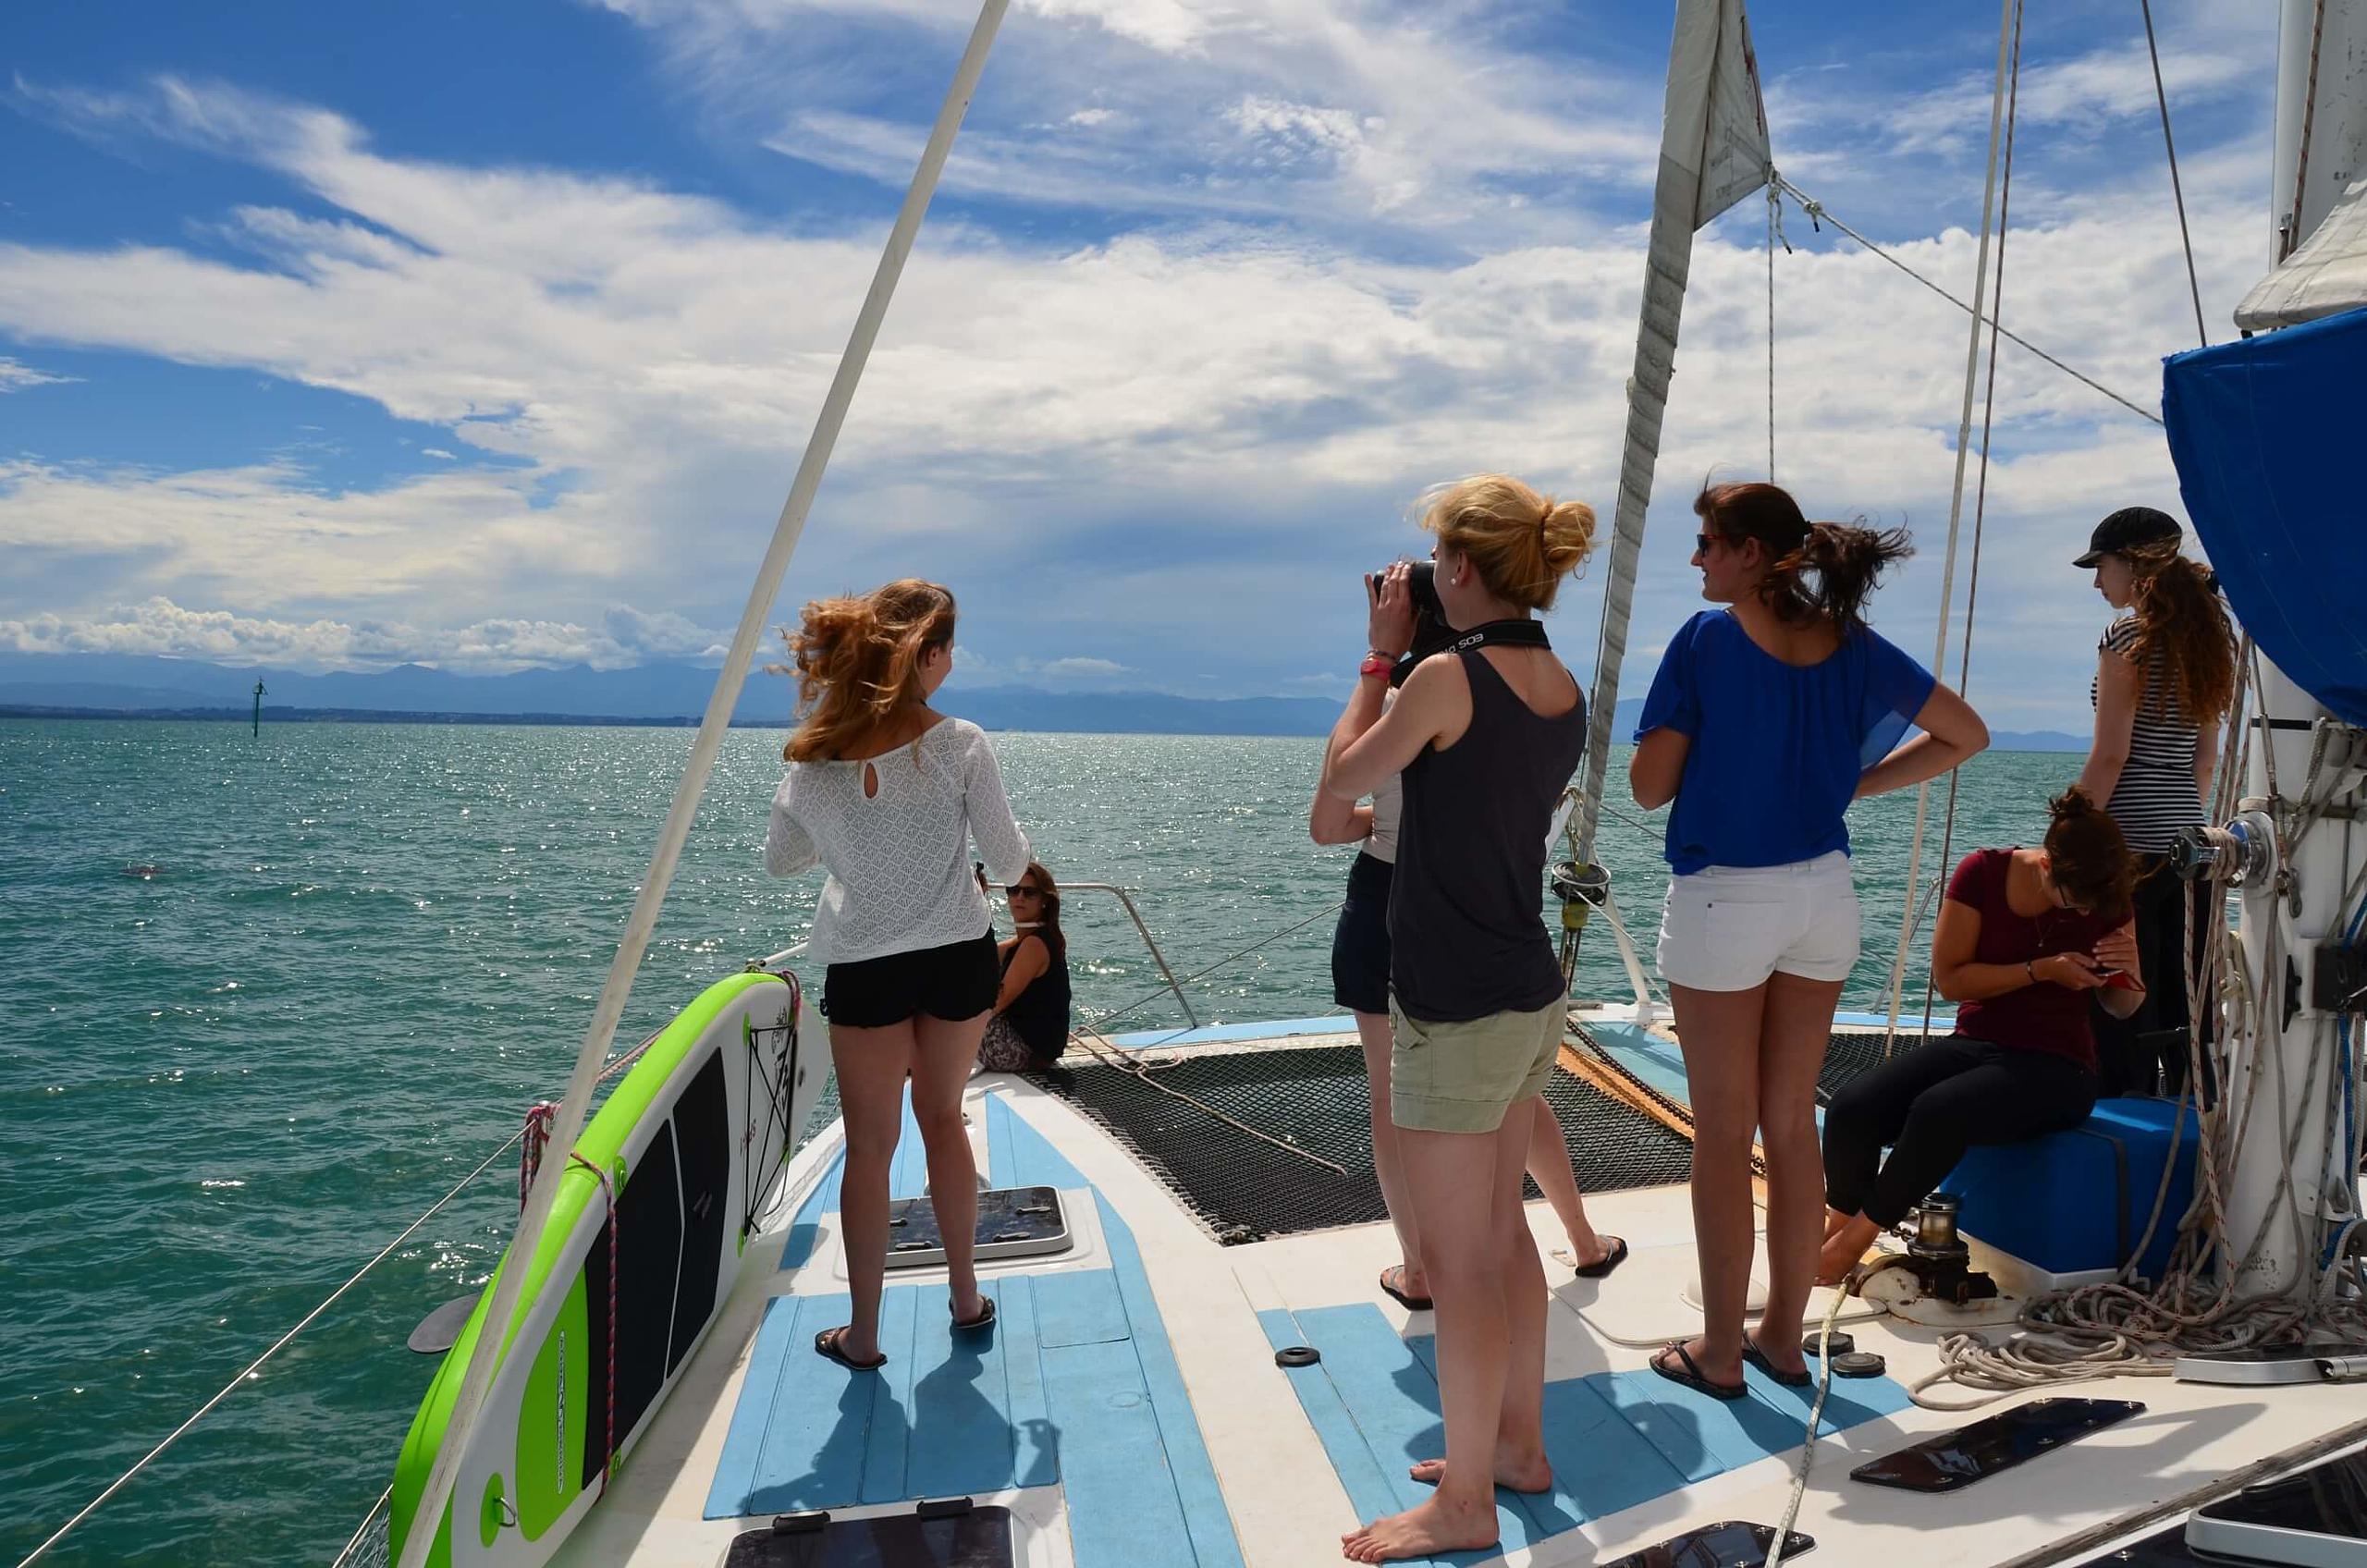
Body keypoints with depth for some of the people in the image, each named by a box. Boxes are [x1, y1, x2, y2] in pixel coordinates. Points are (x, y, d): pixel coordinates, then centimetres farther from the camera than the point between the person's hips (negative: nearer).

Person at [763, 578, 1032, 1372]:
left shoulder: (815, 757, -6)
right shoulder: (959, 743, -14)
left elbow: (780, 861, 10)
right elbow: (1008, 864, -7)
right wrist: (1015, 847, 15)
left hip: (863, 970, 0)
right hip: (959, 957, 0)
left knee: (870, 1148, 10)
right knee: (943, 1119, 19)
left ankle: (863, 1335, 20)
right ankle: (967, 1297, 31)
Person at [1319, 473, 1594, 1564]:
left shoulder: (1449, 677, -19)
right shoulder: (1563, 690, 5)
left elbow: (1342, 780, -6)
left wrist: (1382, 654, 2)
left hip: (1458, 1011, -9)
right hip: (1530, 995, 9)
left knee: (1457, 1261, 4)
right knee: (1502, 1231, 21)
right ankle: (1519, 1444, 36)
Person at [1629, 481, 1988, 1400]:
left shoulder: (1706, 639, -11)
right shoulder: (1853, 646, 4)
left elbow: (1649, 787, -11)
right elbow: (1966, 734, 13)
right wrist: (1856, 782, 12)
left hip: (1721, 900, -5)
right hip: (1823, 895, 5)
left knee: (1724, 1135, 5)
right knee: (1793, 1126, 15)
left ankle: (1720, 1353, 16)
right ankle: (1783, 1337, 26)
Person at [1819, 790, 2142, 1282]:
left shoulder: (2107, 900, -2)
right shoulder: (1983, 872, -6)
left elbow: (2122, 1007, 10)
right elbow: (1950, 978, -8)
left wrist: (2128, 971, -13)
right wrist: (2040, 970, -19)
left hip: (2054, 1067, -1)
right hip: (1974, 1044, 2)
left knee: (1938, 1111, -34)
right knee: (1851, 1107, -26)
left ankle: (1859, 1235, -12)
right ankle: (1838, 1218, 3)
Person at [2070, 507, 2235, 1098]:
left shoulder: (2128, 637, -10)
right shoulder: (2206, 637, 13)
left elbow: (2109, 757, -15)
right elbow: (2206, 760, 15)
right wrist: (2185, 820, 21)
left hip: (2130, 848, -8)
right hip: (2188, 849, 8)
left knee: (2122, 1015, -2)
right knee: (2185, 1012, 13)